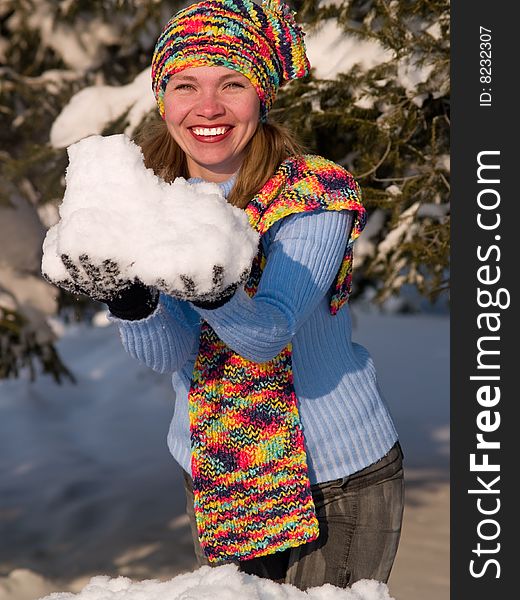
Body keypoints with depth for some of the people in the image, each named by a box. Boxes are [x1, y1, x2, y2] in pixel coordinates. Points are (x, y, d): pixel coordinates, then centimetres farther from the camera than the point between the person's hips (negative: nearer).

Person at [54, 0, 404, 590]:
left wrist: (214, 290, -51)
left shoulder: (316, 196, -18)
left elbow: (270, 334, -30)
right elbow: (168, 353, -17)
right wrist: (127, 297, -38)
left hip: (338, 480, -4)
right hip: (217, 481, 4)